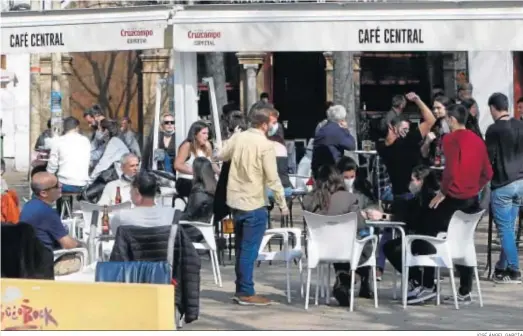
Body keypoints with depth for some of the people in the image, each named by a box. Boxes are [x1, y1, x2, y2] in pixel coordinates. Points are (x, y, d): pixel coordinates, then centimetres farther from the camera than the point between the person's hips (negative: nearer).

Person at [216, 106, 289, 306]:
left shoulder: (237, 138, 1)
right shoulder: (265, 145, -16)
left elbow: (221, 156, 14)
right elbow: (272, 178, -15)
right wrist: (282, 203, -7)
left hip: (235, 200, 7)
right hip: (253, 204, -7)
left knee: (241, 248, 16)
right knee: (249, 250, -2)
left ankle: (240, 289, 22)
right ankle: (246, 293, 1)